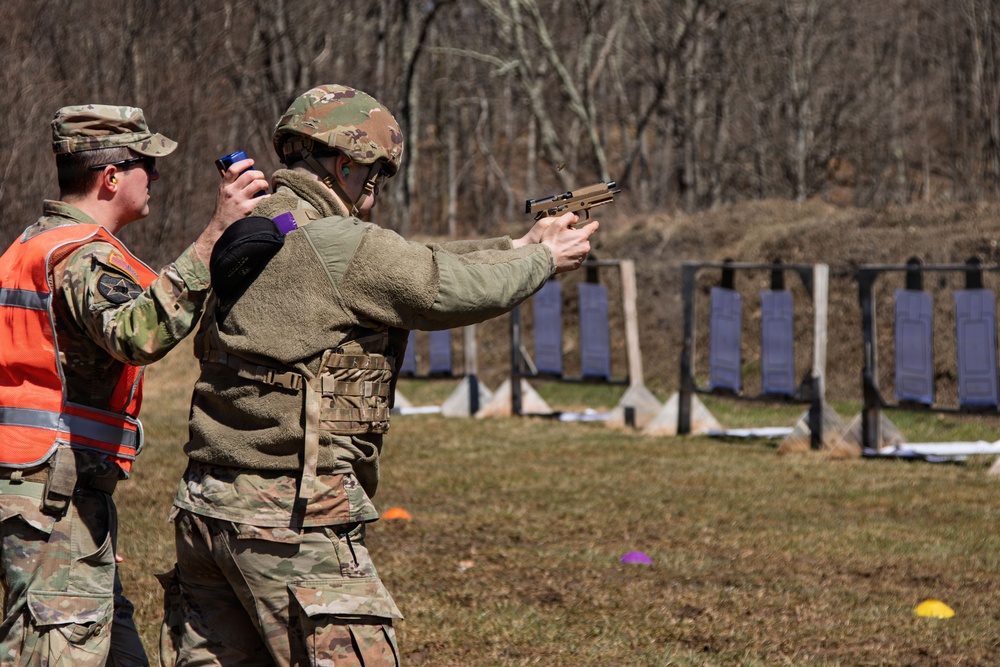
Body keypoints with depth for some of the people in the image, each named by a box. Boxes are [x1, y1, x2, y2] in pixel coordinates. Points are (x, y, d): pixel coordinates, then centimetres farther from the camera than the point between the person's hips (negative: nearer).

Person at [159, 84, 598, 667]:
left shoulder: (248, 233, 13)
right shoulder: (341, 248, -15)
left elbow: (412, 267, 20)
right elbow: (460, 289, -5)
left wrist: (519, 245, 25)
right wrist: (544, 259, 15)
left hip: (206, 508, 9)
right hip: (290, 522, -9)